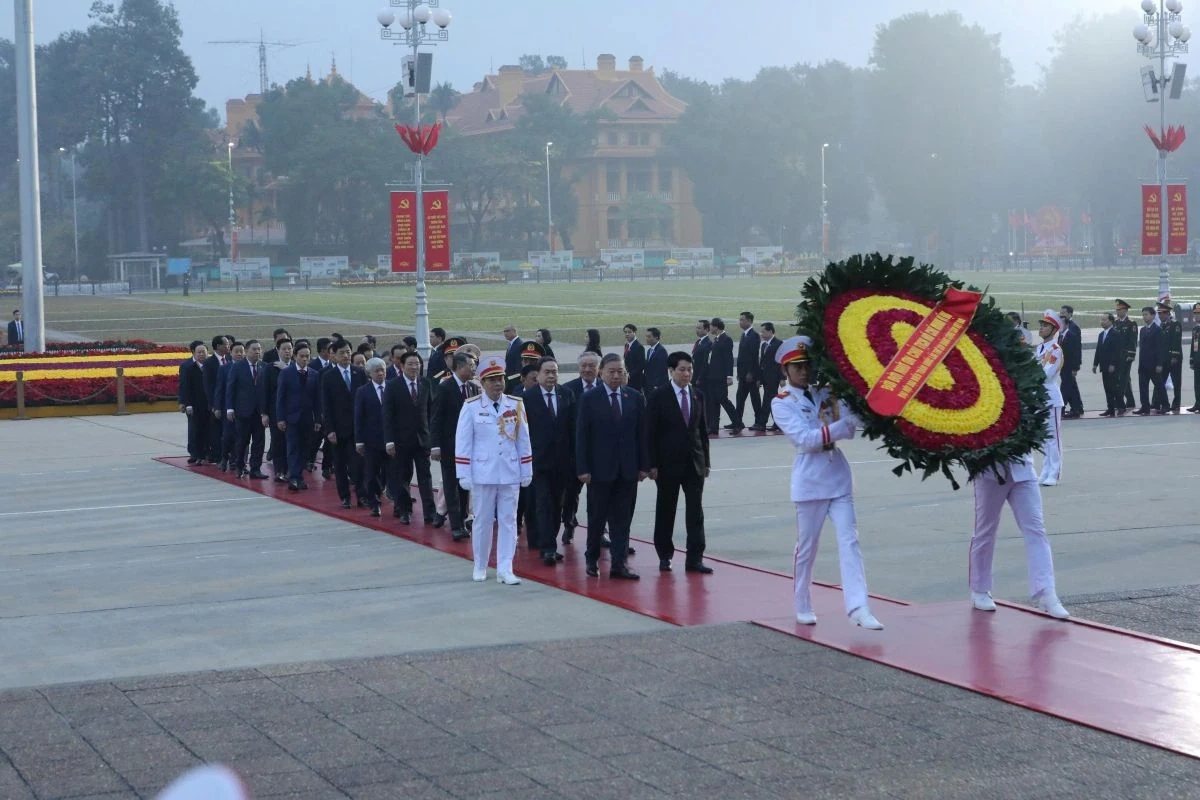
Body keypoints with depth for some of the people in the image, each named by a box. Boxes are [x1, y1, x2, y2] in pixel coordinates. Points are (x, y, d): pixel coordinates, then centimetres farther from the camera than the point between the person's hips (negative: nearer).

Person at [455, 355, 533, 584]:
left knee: (508, 521, 2)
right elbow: (463, 442, -4)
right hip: (482, 473, -2)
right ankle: (480, 567, 20)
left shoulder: (516, 405, 2)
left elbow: (523, 440, 6)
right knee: (483, 521, 7)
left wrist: (527, 471, 6)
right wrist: (464, 475, -6)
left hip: (510, 474, 2)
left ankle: (505, 569, 4)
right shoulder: (471, 406, -6)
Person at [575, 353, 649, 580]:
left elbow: (642, 433, 7)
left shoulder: (635, 397, 6)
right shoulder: (589, 398, -3)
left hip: (628, 468, 3)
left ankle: (618, 564, 6)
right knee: (597, 517, 7)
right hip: (600, 468, -2)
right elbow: (581, 435, -4)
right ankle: (592, 559, 22)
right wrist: (583, 468, -9)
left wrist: (644, 465, 3)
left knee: (622, 518, 3)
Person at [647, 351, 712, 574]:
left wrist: (706, 461, 8)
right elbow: (651, 433, -6)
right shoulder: (659, 397, -6)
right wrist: (652, 464, -11)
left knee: (695, 511, 0)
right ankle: (664, 555, 19)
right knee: (665, 511, 7)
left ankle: (694, 558, 1)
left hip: (694, 462, 3)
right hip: (668, 463, -3)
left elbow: (703, 430, 11)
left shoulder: (697, 396, 7)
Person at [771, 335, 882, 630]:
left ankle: (858, 607, -14)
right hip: (809, 481, -3)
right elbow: (804, 438, -15)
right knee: (806, 547, 6)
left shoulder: (826, 393, 10)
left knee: (849, 541, -7)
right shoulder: (782, 403, -1)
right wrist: (840, 426, -19)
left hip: (838, 477, 3)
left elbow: (850, 428, -1)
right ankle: (803, 606, 22)